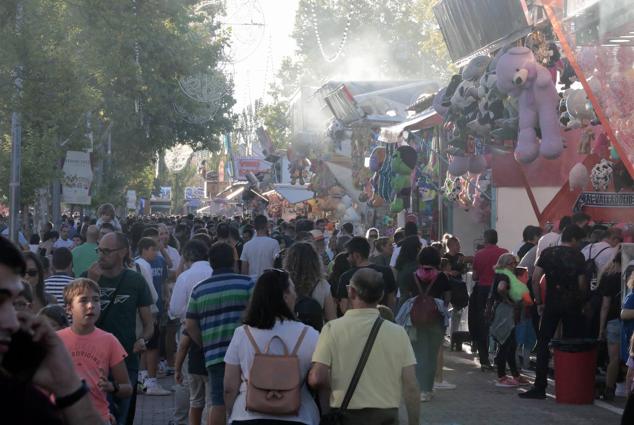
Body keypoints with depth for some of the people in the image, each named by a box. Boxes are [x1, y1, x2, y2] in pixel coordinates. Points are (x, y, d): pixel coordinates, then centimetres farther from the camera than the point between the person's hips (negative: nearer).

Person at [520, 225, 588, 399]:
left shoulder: (548, 253, 5)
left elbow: (535, 279, -3)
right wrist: (583, 299, 10)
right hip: (573, 305, -1)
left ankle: (540, 387, -1)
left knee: (543, 345, 4)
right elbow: (582, 283, -7)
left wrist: (539, 302, 4)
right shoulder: (578, 256, -1)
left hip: (552, 303, 1)